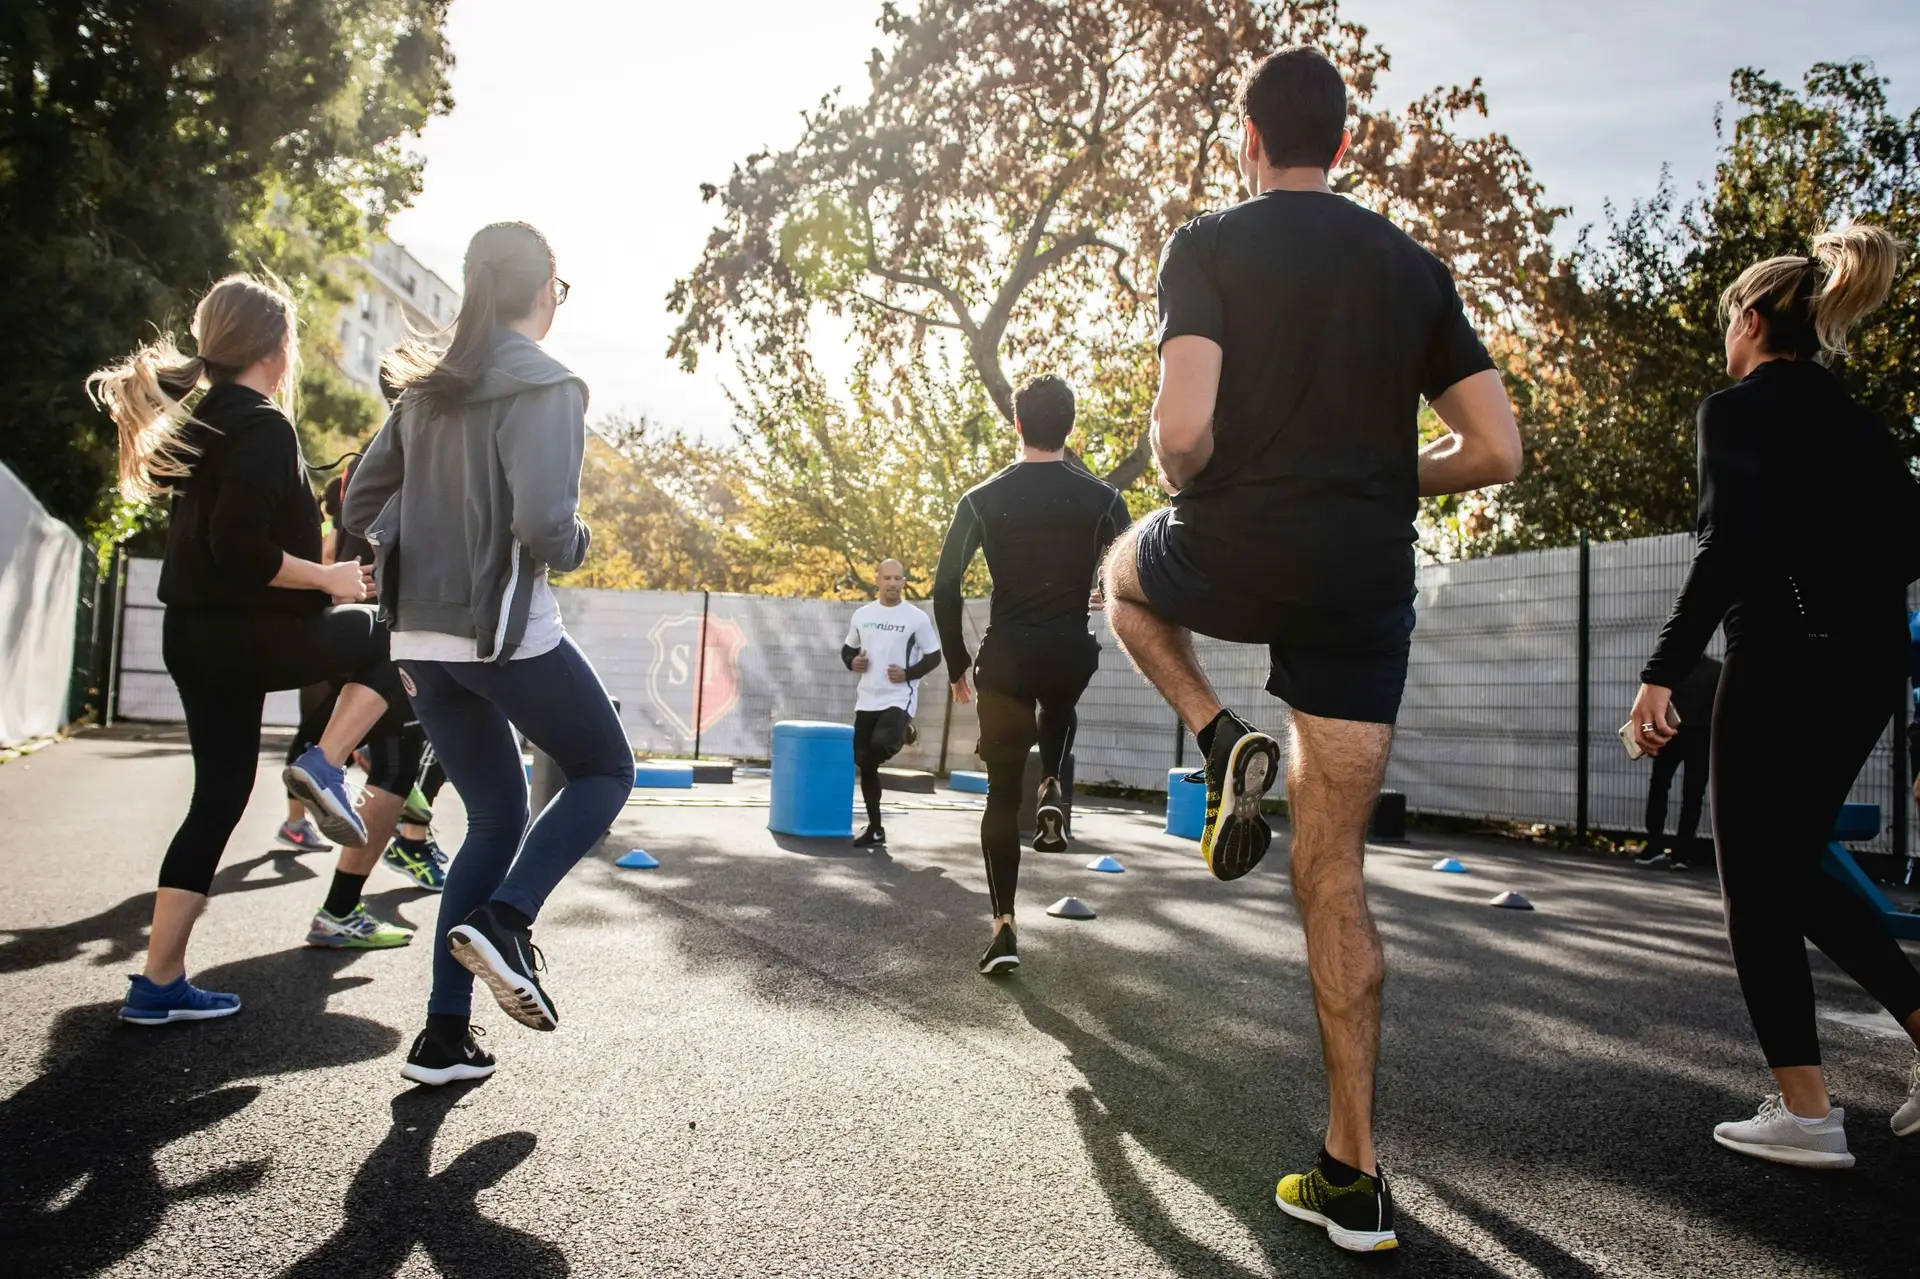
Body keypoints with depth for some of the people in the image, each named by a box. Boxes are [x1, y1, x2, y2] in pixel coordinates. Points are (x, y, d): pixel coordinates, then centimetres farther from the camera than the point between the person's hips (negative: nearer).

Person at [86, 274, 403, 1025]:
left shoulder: (201, 421, 13)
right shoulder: (264, 427, -15)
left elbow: (218, 534, 17)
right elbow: (242, 550, -24)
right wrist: (328, 579, -12)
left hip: (196, 635, 9)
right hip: (249, 634, -9)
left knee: (219, 796, 12)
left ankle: (159, 985, 14)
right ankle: (324, 765, 0)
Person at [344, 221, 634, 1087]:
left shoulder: (428, 389, 12)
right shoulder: (543, 386, -10)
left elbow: (360, 508, 14)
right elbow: (543, 522, -22)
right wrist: (576, 544, -3)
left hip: (420, 636, 7)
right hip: (505, 632, -7)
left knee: (494, 820, 16)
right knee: (604, 772, 15)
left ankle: (444, 1036, 14)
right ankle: (503, 919, -8)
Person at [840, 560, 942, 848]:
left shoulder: (917, 617, -4)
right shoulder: (862, 614, 7)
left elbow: (934, 657, -1)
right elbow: (847, 649, 18)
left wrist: (908, 674, -15)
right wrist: (852, 663, -4)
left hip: (899, 699, -5)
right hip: (867, 700, 5)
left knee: (880, 746, -30)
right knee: (865, 765, 6)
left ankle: (904, 733, 8)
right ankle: (875, 829, 20)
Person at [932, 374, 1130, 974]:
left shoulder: (982, 501, 0)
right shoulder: (1103, 499, 0)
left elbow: (945, 588, -1)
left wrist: (957, 666, 9)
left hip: (1006, 658, -1)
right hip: (1072, 654, 1)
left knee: (1003, 792, 9)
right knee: (1058, 710, 39)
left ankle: (1004, 926, 4)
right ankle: (1052, 793, 14)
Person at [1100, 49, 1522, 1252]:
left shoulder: (1212, 247, -1)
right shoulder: (1415, 267, 12)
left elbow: (1184, 430, -17)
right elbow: (1496, 450, 6)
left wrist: (1182, 485, 6)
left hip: (1236, 555, -3)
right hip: (1367, 589, 4)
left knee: (1128, 568, 34)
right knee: (1333, 871, 8)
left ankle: (1226, 742, 9)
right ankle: (1355, 1176, 12)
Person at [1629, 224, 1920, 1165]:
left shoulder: (1737, 410, -7)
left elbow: (1730, 547, -19)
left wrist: (1663, 672, -21)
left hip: (1785, 662, -8)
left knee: (1756, 884, 2)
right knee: (1794, 870, 21)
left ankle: (1805, 1113, 6)